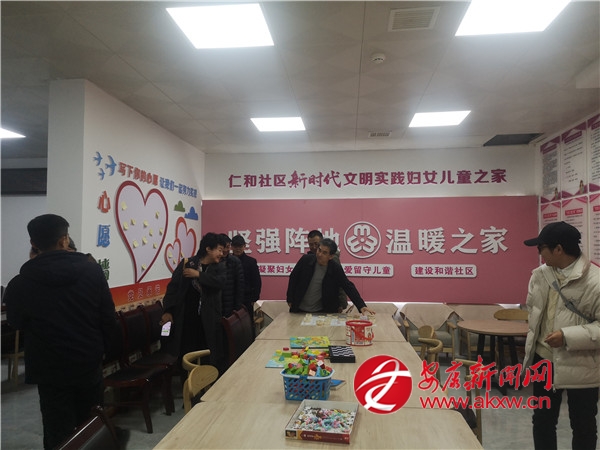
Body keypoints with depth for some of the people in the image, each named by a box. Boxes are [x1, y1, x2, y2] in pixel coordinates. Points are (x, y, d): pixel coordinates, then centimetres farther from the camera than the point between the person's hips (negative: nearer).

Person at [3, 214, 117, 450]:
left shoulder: (20, 283, -12)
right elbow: (108, 319, -5)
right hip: (89, 363, 1)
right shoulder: (92, 271, -10)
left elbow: (16, 323, 8)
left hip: (49, 369, -1)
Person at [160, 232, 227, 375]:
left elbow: (220, 282, -14)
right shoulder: (187, 263, 0)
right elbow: (173, 286, 0)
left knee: (212, 355, 3)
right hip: (186, 318, -1)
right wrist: (168, 310, -6)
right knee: (186, 354, 8)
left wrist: (198, 274, -16)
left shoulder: (219, 266, 5)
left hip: (209, 320, 1)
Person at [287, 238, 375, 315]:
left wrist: (361, 306, -23)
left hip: (322, 311, -1)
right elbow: (293, 278, 0)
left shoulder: (336, 269, -13)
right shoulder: (306, 260, -11)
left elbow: (349, 287, -12)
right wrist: (290, 299, 2)